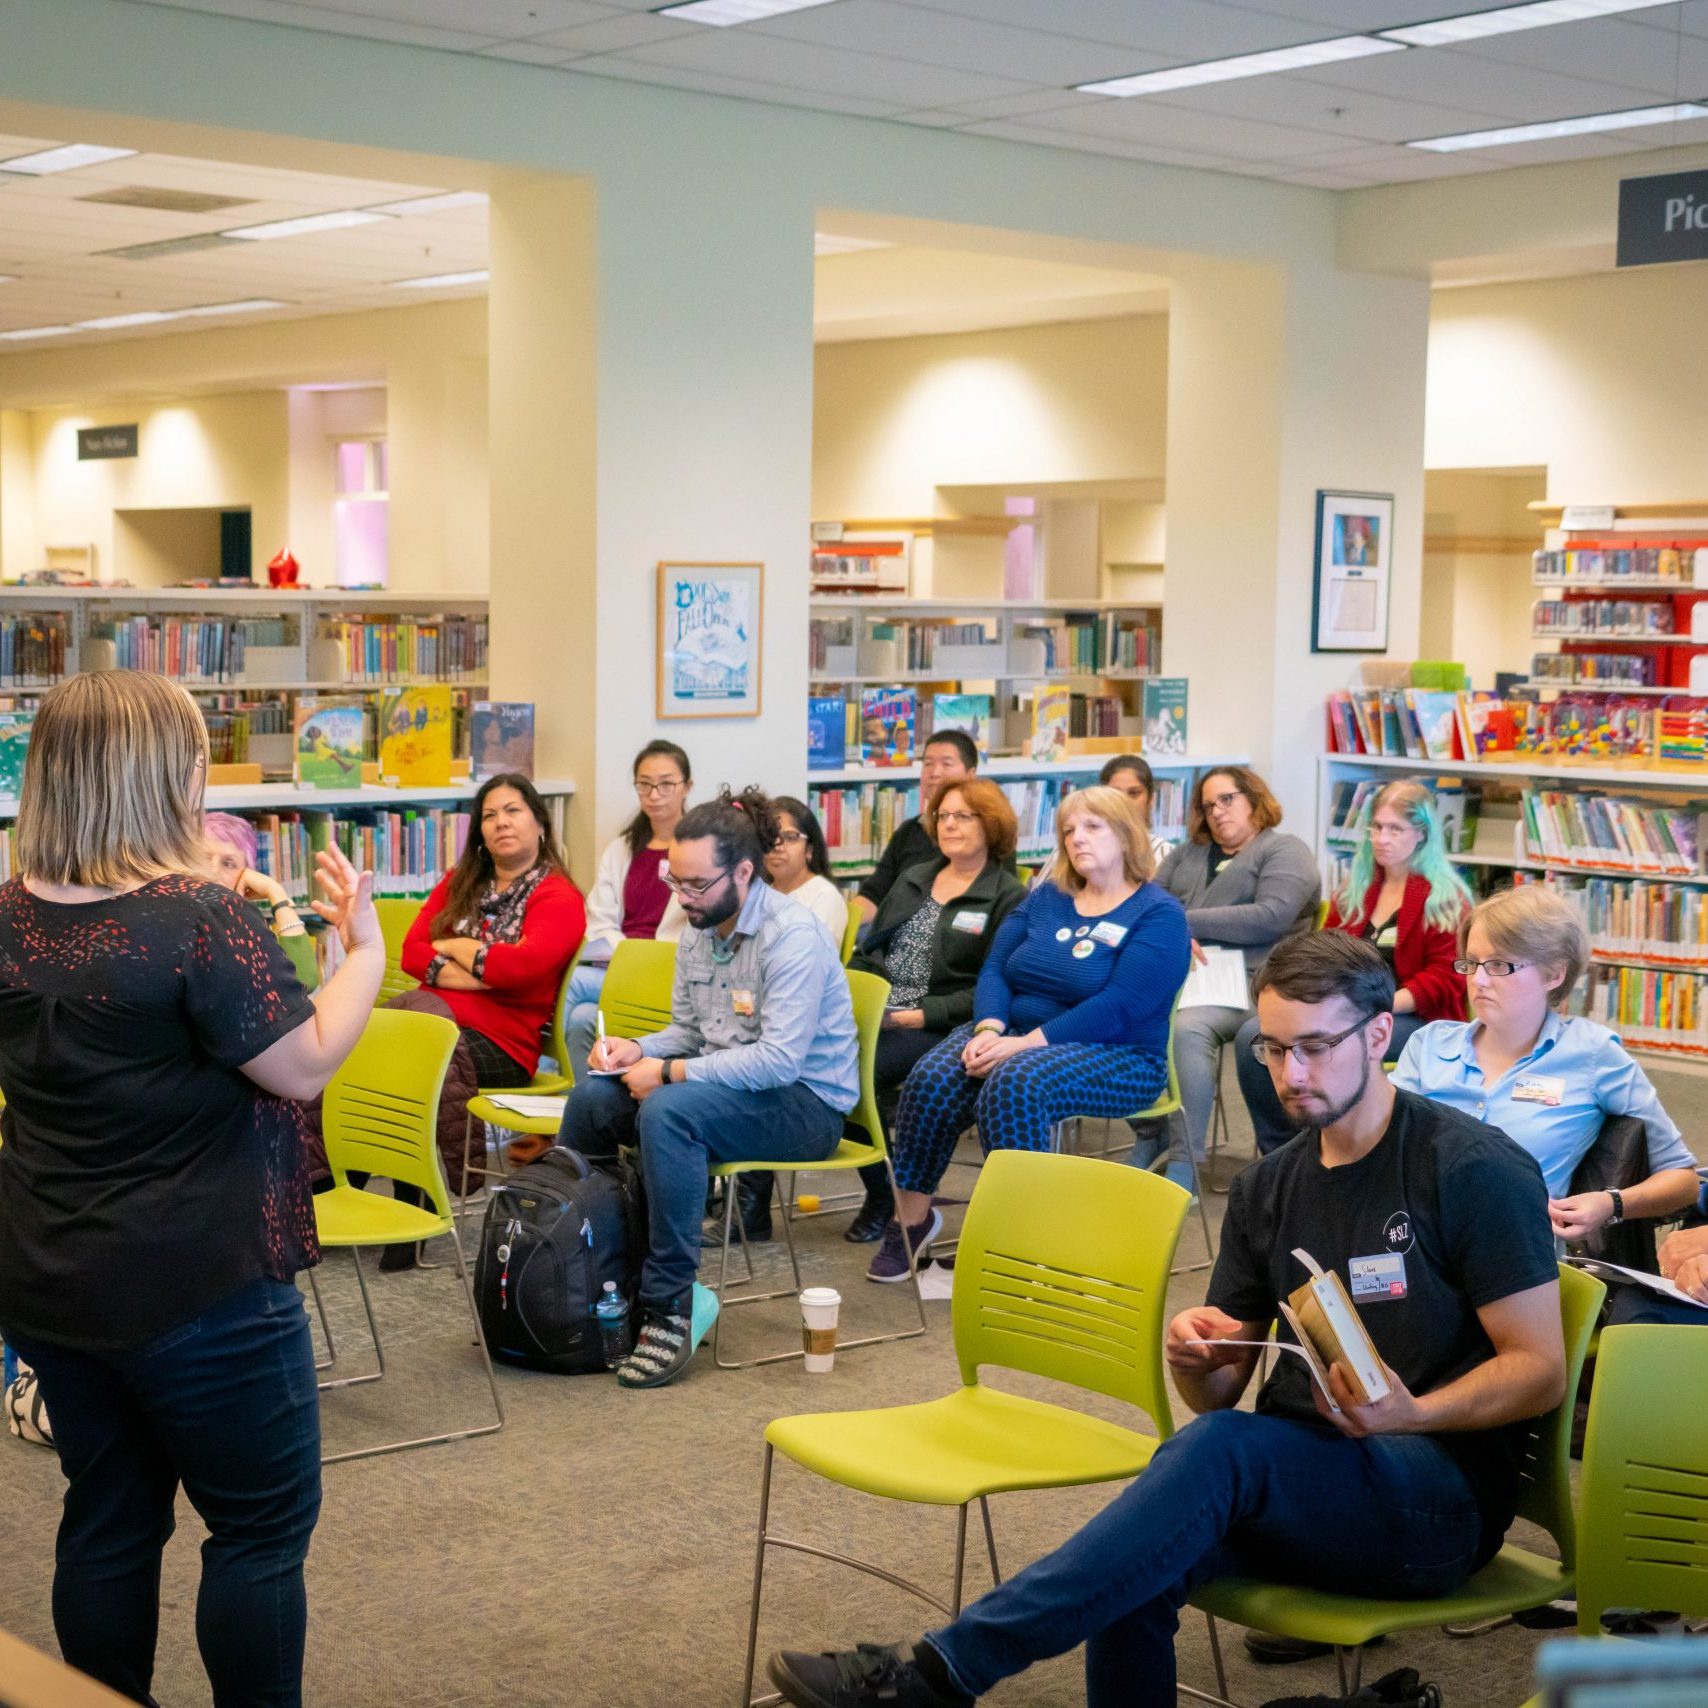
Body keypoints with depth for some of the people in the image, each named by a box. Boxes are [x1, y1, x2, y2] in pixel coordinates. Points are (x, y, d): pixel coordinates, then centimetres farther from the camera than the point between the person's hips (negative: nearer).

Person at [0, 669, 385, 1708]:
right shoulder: (201, 919, -21)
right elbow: (305, 1064, -18)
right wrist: (365, 949, -5)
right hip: (196, 1290, -7)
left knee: (110, 1519, 17)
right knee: (263, 1529, 7)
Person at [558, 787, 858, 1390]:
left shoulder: (792, 935, -19)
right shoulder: (697, 932, 7)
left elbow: (779, 1058, -27)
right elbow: (687, 1030, 18)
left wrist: (670, 1072, -24)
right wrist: (638, 1049, -4)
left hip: (805, 1103, -8)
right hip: (726, 1085, 9)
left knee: (668, 1110, -33)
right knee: (592, 1097, -5)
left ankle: (669, 1309, -29)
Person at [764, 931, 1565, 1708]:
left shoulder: (1473, 1169, -6)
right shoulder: (1266, 1190, 12)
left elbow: (1541, 1370, -7)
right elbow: (1219, 1394, 14)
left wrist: (1408, 1415, -26)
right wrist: (1197, 1359, -11)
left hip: (1442, 1498, -5)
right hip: (1291, 1490, 5)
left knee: (1219, 1449, -34)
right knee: (1141, 1563, -29)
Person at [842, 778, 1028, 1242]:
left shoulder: (1007, 898, -1)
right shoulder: (914, 880, 22)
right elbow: (869, 951, 23)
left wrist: (925, 1014, -18)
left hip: (941, 1029, -6)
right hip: (876, 1014, 6)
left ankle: (886, 1197, -10)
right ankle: (879, 1192, -9)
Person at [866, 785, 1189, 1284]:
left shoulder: (1158, 915, -7)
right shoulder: (1045, 897, 13)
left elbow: (1117, 1009, -18)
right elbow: (995, 967, 8)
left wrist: (1025, 1044, -24)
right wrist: (989, 1030, -14)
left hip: (1116, 1057, -6)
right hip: (1017, 1034, 6)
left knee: (1015, 1085, -36)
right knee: (932, 1080, -22)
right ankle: (911, 1218, -9)